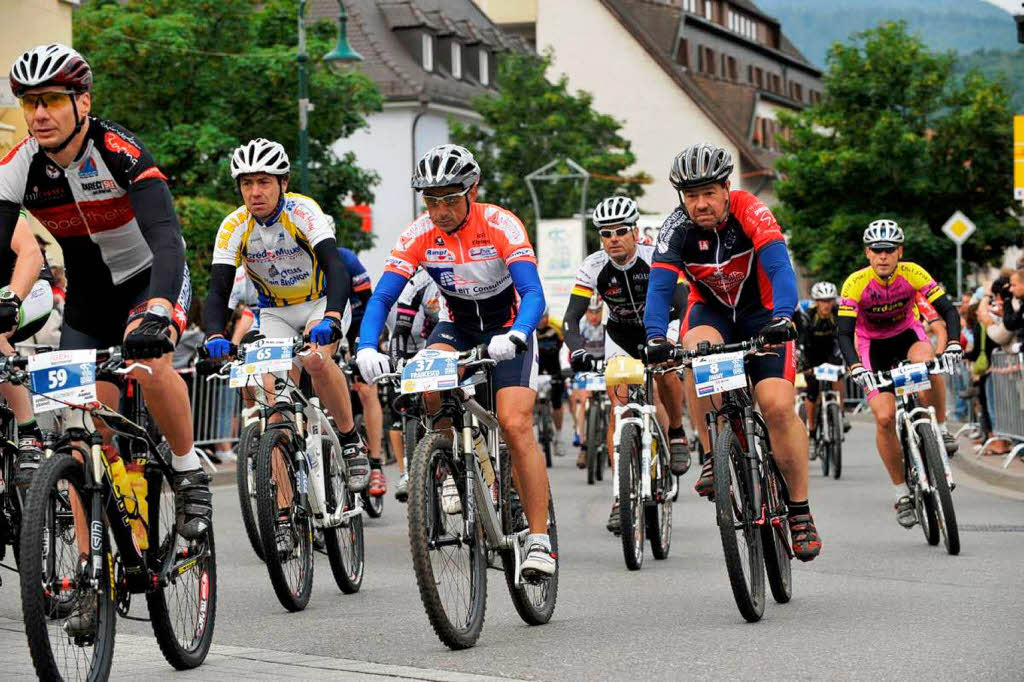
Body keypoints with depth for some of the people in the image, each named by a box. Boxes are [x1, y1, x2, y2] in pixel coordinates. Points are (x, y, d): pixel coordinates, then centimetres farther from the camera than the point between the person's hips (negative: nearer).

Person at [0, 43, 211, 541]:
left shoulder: (121, 153, -28)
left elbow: (167, 239, -39)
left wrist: (157, 313, -56)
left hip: (149, 277, -4)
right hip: (88, 296, 4)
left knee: (148, 364, -34)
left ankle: (189, 472, -9)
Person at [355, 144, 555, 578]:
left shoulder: (500, 225, -25)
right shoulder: (419, 236, -16)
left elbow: (533, 294, -34)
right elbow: (382, 296, -21)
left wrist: (514, 336, -54)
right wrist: (366, 348, -40)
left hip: (507, 328, -3)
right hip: (457, 326, 3)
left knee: (515, 425, -21)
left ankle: (539, 541, -17)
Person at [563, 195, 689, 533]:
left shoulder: (657, 259, -26)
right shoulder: (593, 267, -21)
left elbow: (683, 306, -32)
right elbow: (571, 318, -24)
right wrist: (577, 350, -44)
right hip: (621, 336, 2)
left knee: (666, 373, -33)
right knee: (619, 408, -14)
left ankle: (676, 434, -4)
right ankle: (622, 494, -10)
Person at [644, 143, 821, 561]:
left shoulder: (751, 213, -25)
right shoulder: (677, 228, -19)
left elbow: (780, 268, -36)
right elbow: (659, 287, -27)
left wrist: (782, 318, -54)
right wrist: (656, 338, -44)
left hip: (762, 312, -2)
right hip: (712, 311, 2)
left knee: (778, 406, -18)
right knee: (697, 350, -35)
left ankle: (800, 511, -5)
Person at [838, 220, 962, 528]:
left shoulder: (912, 273, -22)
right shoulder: (856, 283, -26)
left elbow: (947, 309, -22)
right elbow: (844, 334, -28)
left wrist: (953, 344, -39)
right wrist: (855, 367, -45)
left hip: (908, 334, 1)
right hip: (873, 346, 0)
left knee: (925, 359, -37)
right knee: (884, 417, -15)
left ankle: (940, 428, -15)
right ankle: (901, 491, 0)